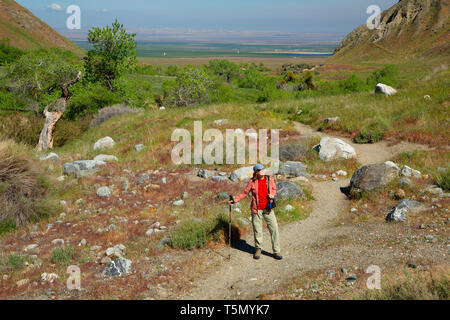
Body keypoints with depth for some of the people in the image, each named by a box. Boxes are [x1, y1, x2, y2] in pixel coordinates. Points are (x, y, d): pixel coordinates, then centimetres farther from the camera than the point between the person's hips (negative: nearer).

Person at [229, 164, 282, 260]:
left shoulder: (270, 179, -1)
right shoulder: (252, 182, -5)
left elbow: (274, 189, 15)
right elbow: (245, 193, 4)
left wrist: (272, 194, -7)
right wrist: (234, 200, -1)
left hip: (268, 209, 1)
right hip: (256, 209, -1)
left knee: (274, 228, -2)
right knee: (257, 230, 6)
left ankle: (276, 251, 7)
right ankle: (258, 249, 26)